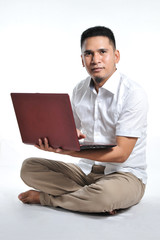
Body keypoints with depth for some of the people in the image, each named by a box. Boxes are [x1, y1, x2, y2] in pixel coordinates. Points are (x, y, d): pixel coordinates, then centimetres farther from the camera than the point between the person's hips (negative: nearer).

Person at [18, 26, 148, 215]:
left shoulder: (133, 93, -15)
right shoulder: (79, 91, 5)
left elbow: (121, 153, -20)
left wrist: (67, 151, -29)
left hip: (124, 174, -5)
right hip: (86, 169, 6)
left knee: (107, 193, -39)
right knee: (29, 167, -9)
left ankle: (45, 197, -11)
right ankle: (93, 198, -16)